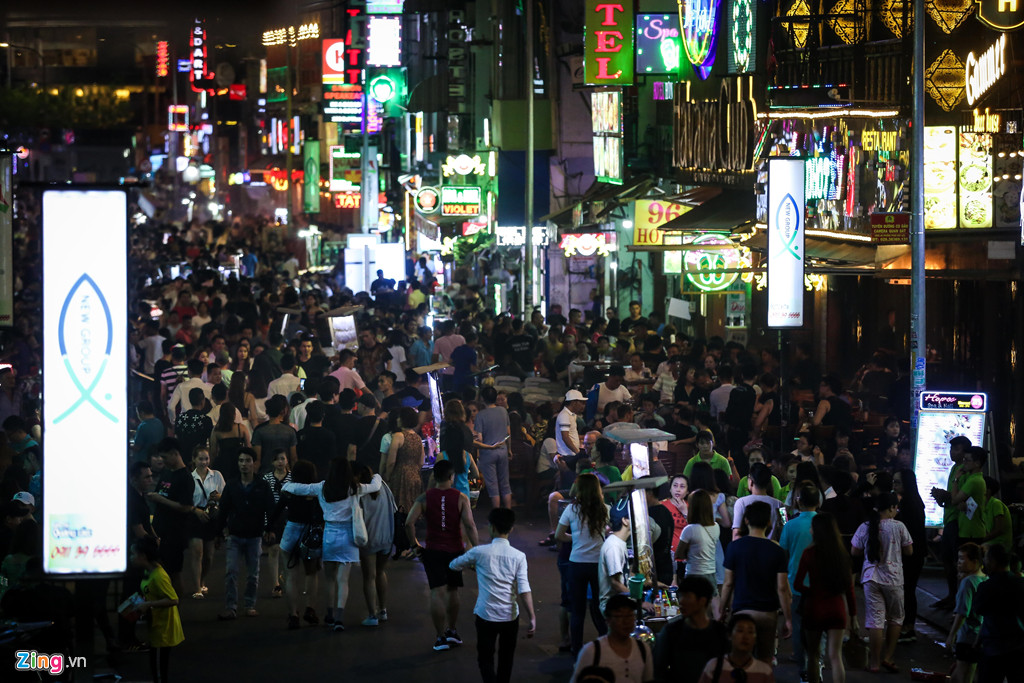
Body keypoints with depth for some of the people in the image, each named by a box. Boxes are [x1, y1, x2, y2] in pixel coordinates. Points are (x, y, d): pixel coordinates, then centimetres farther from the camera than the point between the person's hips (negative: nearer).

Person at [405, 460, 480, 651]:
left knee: (437, 593, -1)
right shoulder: (461, 498, -5)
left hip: (432, 550, -1)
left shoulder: (425, 498, -3)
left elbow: (409, 523, -11)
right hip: (455, 550, 1)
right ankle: (451, 631, 27)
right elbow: (469, 525, -13)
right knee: (453, 591, 18)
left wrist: (415, 544, 0)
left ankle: (441, 637, -3)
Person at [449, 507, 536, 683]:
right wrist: (532, 618, -11)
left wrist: (473, 565, 32)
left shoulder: (479, 552, -5)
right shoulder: (518, 556, -3)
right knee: (506, 660, 18)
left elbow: (453, 565, 12)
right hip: (510, 616, 2)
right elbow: (524, 589, -12)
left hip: (486, 615, -2)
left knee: (485, 659, 4)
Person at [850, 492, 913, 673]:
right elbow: (908, 551, 0)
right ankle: (887, 657, 12)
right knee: (895, 618, 16)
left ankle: (874, 662, 5)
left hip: (871, 577, 1)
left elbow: (855, 553, 5)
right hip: (893, 578, -1)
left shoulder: (864, 528, -3)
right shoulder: (898, 527, -9)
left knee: (874, 619, 3)